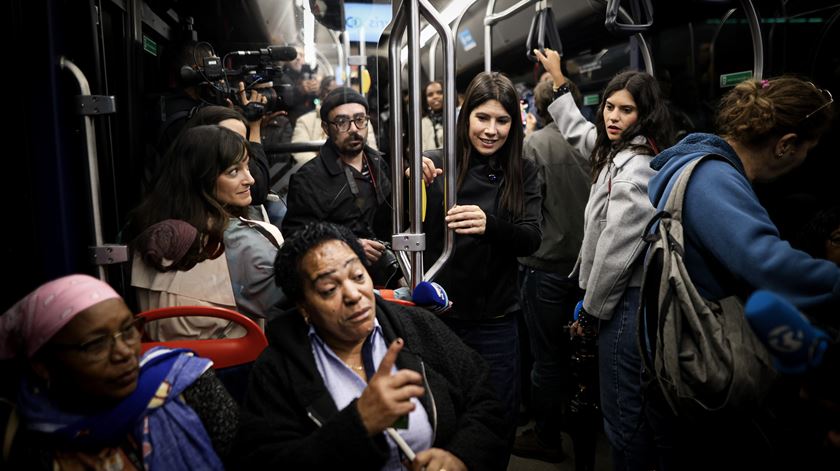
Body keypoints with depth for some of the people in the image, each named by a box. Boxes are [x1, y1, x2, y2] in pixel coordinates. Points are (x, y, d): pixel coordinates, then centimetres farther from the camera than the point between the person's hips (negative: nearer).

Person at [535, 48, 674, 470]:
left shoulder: (635, 166, -18)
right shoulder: (623, 151, 11)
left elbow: (617, 250, -21)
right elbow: (579, 131, 32)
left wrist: (591, 311, -11)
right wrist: (558, 80, 36)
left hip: (625, 299, -10)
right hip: (633, 294, 10)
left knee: (622, 410, 1)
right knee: (636, 404, 21)